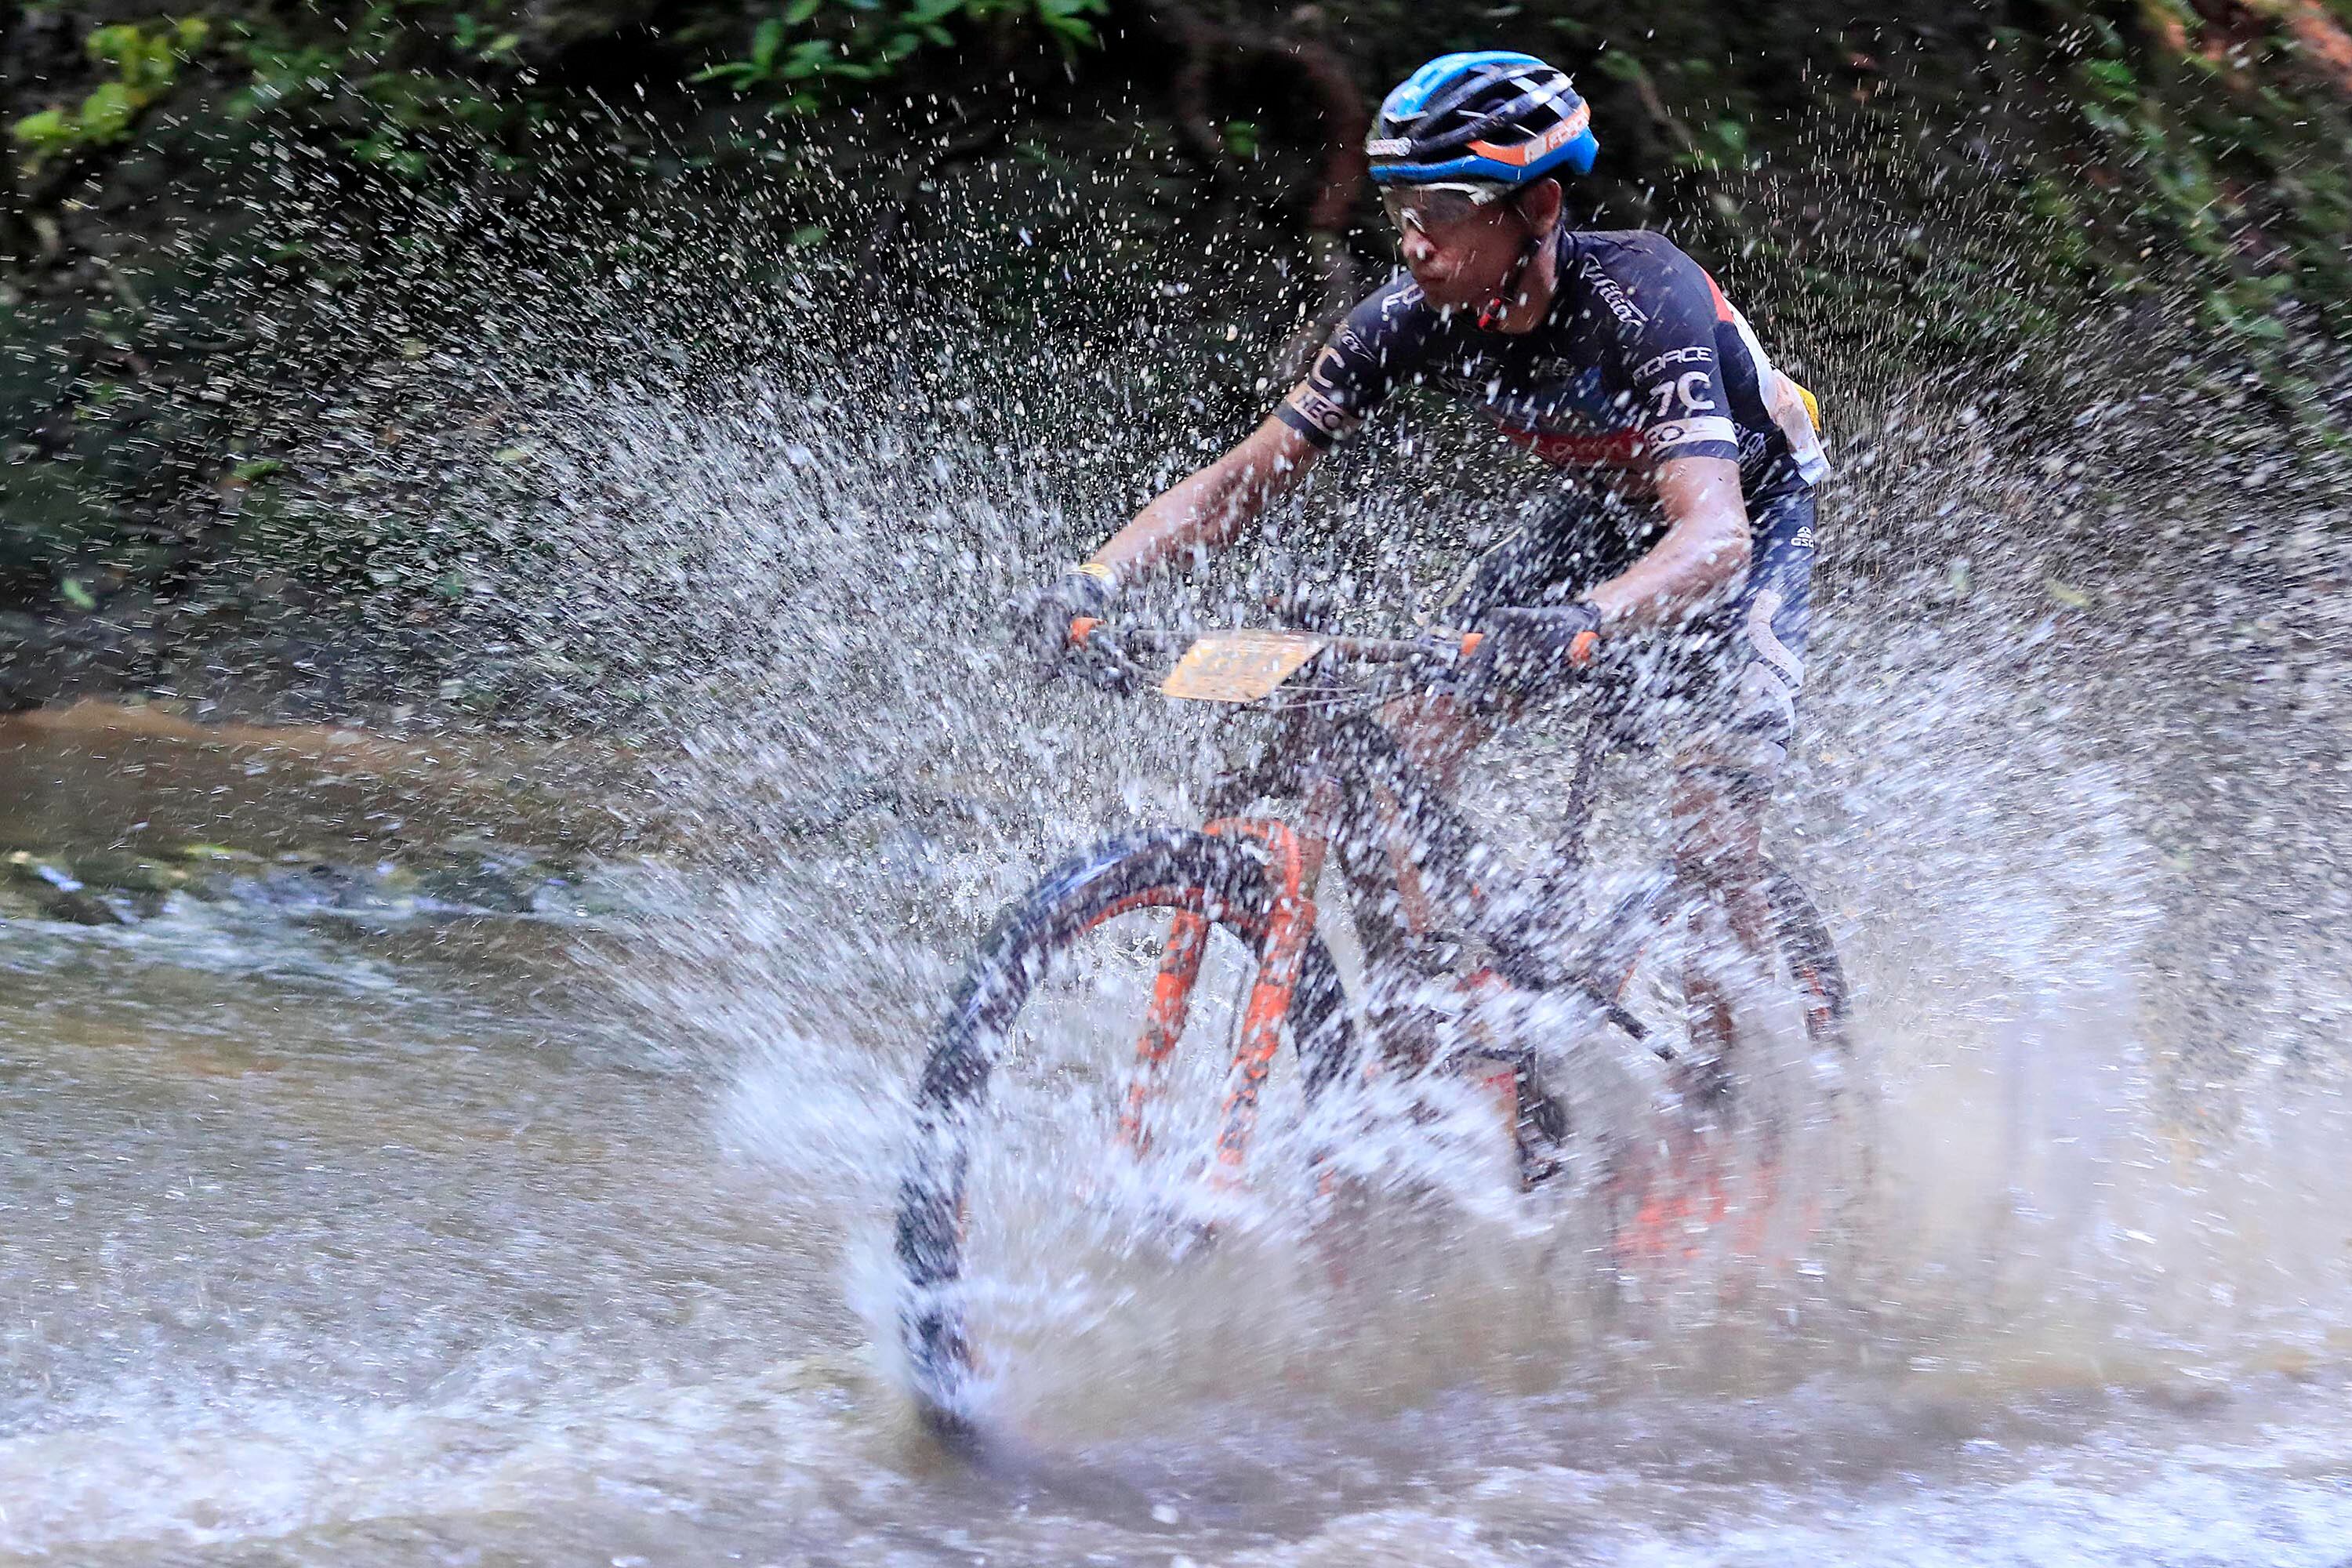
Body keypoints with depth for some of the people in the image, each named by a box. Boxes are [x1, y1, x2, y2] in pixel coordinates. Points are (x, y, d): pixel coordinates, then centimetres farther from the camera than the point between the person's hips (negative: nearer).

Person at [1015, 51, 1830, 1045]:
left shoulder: (1639, 303, -37)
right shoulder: (1416, 319, -21)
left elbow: (1715, 535, -48)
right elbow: (1246, 477, -17)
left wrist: (1584, 624, -68)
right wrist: (1095, 579, -33)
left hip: (1751, 522, -6)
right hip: (1604, 512, 6)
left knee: (1711, 850, -20)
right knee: (1398, 755, -10)